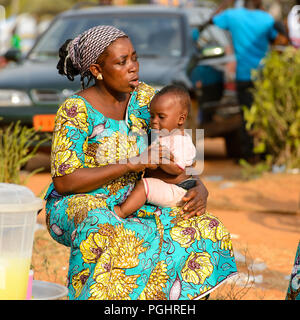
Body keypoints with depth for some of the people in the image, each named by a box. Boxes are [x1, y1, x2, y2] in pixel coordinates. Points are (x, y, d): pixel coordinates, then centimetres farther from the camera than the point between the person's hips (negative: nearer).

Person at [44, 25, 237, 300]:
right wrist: (130, 165, -22)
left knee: (204, 230, -16)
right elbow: (63, 182, -19)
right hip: (76, 205, -5)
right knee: (108, 236, -40)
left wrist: (199, 188, -13)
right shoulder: (76, 110, -15)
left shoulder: (145, 98, 2)